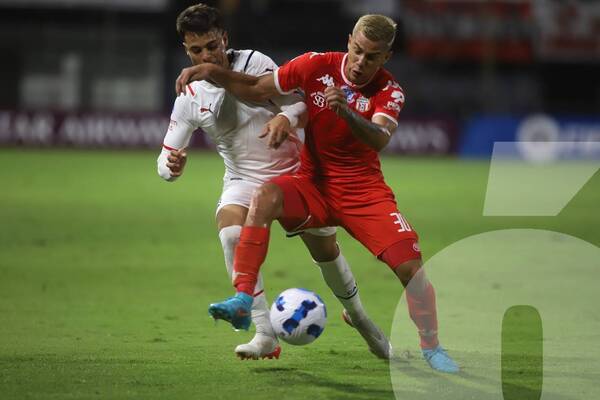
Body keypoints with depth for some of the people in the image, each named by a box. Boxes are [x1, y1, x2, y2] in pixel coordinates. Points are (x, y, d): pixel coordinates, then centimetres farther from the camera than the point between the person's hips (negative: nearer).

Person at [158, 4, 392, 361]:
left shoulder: (254, 63, -14)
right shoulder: (190, 99, -7)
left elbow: (300, 103, -14)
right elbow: (166, 160, -5)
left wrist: (285, 118, -37)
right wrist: (173, 165, -30)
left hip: (295, 172, -1)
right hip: (244, 181, 1)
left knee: (327, 251, 6)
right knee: (231, 232, -30)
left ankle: (362, 322, 37)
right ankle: (266, 336, -30)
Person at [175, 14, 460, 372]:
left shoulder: (389, 91, -10)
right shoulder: (318, 66, -8)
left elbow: (379, 140, -30)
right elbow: (257, 90, -1)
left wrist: (346, 112, -48)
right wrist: (213, 73, -16)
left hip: (364, 192, 0)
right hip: (314, 183, 0)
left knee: (410, 265, -14)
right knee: (266, 196, -33)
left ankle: (432, 348, 8)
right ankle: (242, 299, -34)